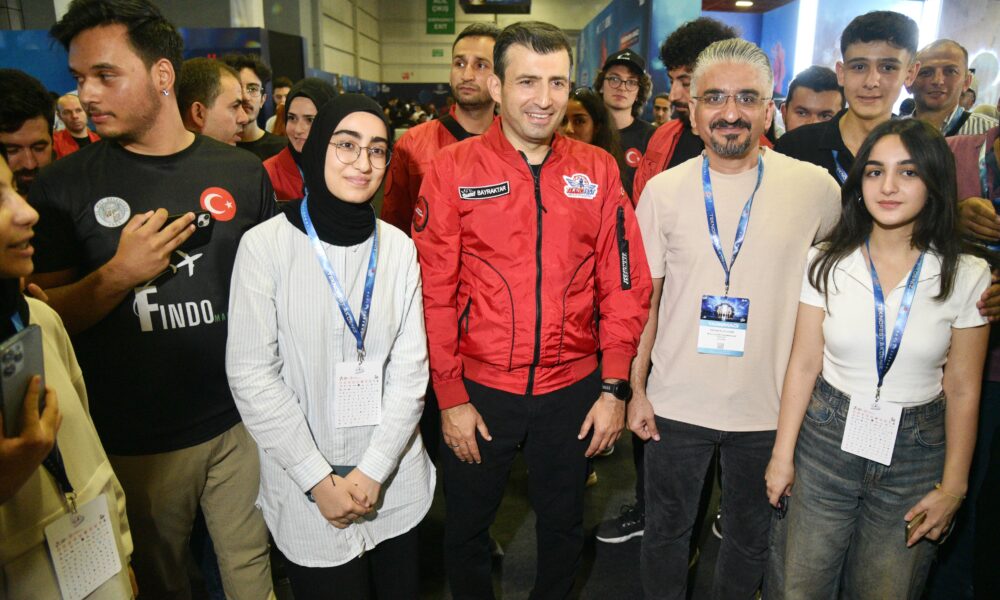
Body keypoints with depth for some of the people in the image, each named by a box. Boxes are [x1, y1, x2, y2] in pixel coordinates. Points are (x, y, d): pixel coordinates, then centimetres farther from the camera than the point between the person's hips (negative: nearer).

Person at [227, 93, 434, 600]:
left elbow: (410, 367, -2)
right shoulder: (265, 245, -10)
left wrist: (375, 469, -10)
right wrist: (319, 479, -12)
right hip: (308, 496, -3)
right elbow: (251, 374, -11)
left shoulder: (398, 247, 0)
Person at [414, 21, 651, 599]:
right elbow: (434, 292, -7)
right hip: (479, 389, -1)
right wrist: (451, 397, -8)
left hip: (573, 388, 2)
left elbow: (625, 285, 0)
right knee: (466, 530, 19)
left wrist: (614, 388, -3)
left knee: (564, 527, 22)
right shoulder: (454, 170, -7)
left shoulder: (598, 170, -2)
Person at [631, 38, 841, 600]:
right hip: (676, 404, 0)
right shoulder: (663, 190, -6)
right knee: (667, 530, 18)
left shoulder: (817, 189, -7)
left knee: (750, 538, 21)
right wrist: (636, 389, -1)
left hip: (769, 405, 1)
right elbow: (644, 297, 0)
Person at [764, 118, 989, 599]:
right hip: (826, 439, 0)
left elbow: (963, 390, -1)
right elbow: (803, 365, -3)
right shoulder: (828, 263, -6)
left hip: (915, 452, 0)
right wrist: (782, 454, -2)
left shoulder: (968, 276, -6)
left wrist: (953, 487, 0)